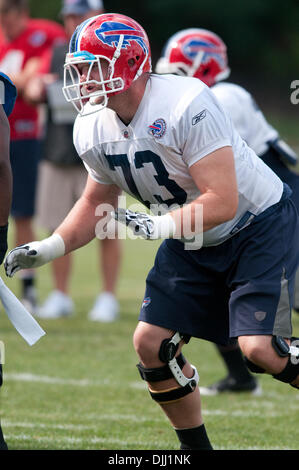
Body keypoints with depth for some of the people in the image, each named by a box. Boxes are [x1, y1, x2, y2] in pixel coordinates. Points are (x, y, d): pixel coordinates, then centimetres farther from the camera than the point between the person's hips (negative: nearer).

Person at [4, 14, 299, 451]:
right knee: (152, 342, -2)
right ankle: (197, 447, 15)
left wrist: (154, 226, -36)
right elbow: (97, 203, 11)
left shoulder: (186, 104, -30)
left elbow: (223, 202, -30)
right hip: (193, 243, 8)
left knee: (260, 348, -20)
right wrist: (47, 249, -2)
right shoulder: (93, 129, -6)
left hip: (259, 223, -7)